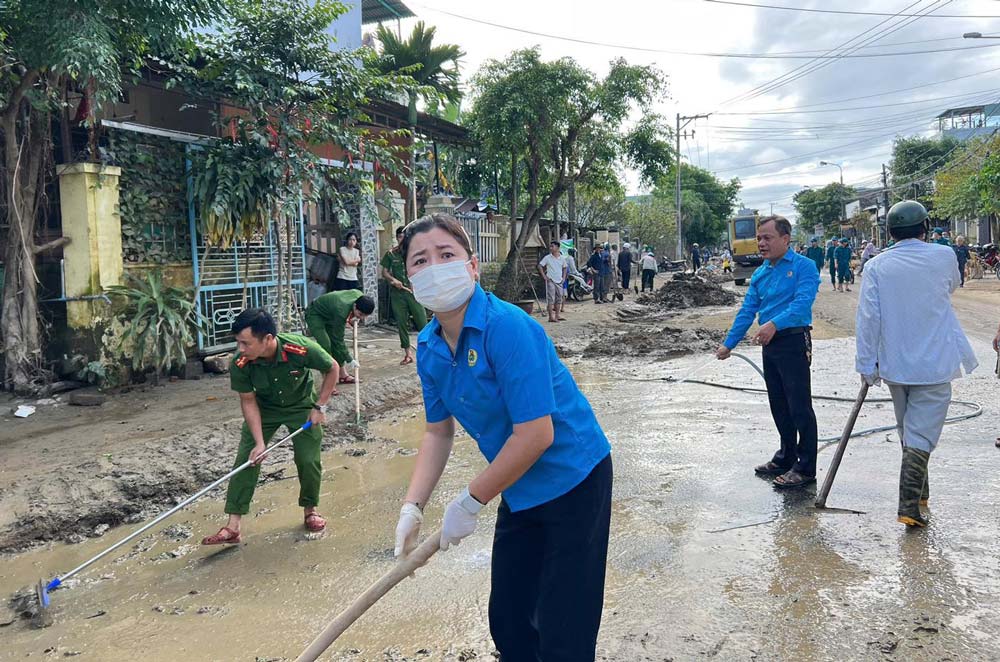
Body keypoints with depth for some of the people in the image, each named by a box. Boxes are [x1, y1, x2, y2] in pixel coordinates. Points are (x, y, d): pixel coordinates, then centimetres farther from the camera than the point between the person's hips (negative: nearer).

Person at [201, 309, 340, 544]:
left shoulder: (302, 349, -36)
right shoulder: (240, 364, -30)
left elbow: (332, 368, -16)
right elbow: (248, 402, -16)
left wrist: (320, 406, -15)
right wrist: (259, 443, -19)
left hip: (302, 406, -1)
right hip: (263, 408, 1)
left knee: (309, 461, -4)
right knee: (246, 460, -7)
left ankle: (310, 510, 24)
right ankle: (232, 528, 1)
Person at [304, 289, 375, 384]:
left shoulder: (360, 296, -21)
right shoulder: (342, 311, -41)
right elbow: (339, 339, -30)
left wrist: (351, 320, -5)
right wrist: (349, 360, -25)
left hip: (329, 314, 8)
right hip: (314, 315, -8)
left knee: (335, 343, 8)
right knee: (325, 344, -20)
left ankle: (343, 375, 20)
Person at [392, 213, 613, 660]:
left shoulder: (507, 326, -27)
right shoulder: (429, 347, -3)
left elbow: (535, 435, -28)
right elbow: (438, 432, 7)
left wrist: (470, 503, -18)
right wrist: (413, 507, -4)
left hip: (573, 480, -7)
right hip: (519, 493, 7)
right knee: (507, 622, 19)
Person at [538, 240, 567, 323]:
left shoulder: (562, 258, 6)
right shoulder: (547, 258, -5)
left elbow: (564, 268, 21)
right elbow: (540, 266, -3)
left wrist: (564, 277, 11)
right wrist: (544, 276, -9)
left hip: (559, 281, 5)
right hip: (551, 281, -5)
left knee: (559, 298, 10)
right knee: (551, 299, -7)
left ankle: (557, 315, 20)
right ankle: (551, 316, -6)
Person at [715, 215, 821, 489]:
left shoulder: (804, 266, -8)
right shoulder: (760, 274, 13)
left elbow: (802, 303, -22)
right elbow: (747, 310, 14)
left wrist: (774, 324, -36)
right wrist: (728, 344, 9)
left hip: (794, 342, -7)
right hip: (769, 345, 7)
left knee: (799, 407, -3)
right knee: (779, 406, 15)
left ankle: (806, 468, 7)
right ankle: (786, 458, 29)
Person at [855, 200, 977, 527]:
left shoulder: (876, 266, -5)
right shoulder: (943, 256, -5)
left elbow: (868, 317, -9)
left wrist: (866, 365, -3)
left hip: (894, 365, 2)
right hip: (935, 364, -2)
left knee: (908, 430, 19)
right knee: (921, 435, -1)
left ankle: (919, 491, 35)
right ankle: (909, 505, -7)